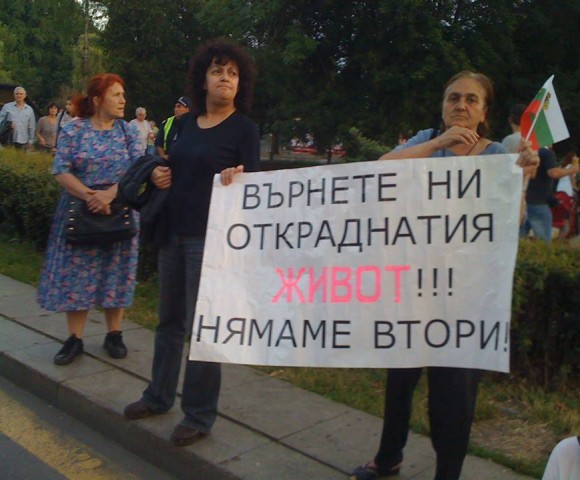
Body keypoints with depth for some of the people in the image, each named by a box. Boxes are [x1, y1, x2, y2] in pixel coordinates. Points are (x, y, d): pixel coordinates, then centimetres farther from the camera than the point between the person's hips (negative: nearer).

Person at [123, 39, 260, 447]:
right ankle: (159, 395, 34)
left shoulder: (244, 128, -7)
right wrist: (159, 175, -1)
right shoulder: (185, 122, 10)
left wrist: (238, 181, -34)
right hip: (172, 232, 7)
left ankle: (200, 415, 14)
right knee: (170, 319, 17)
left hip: (211, 237, -6)